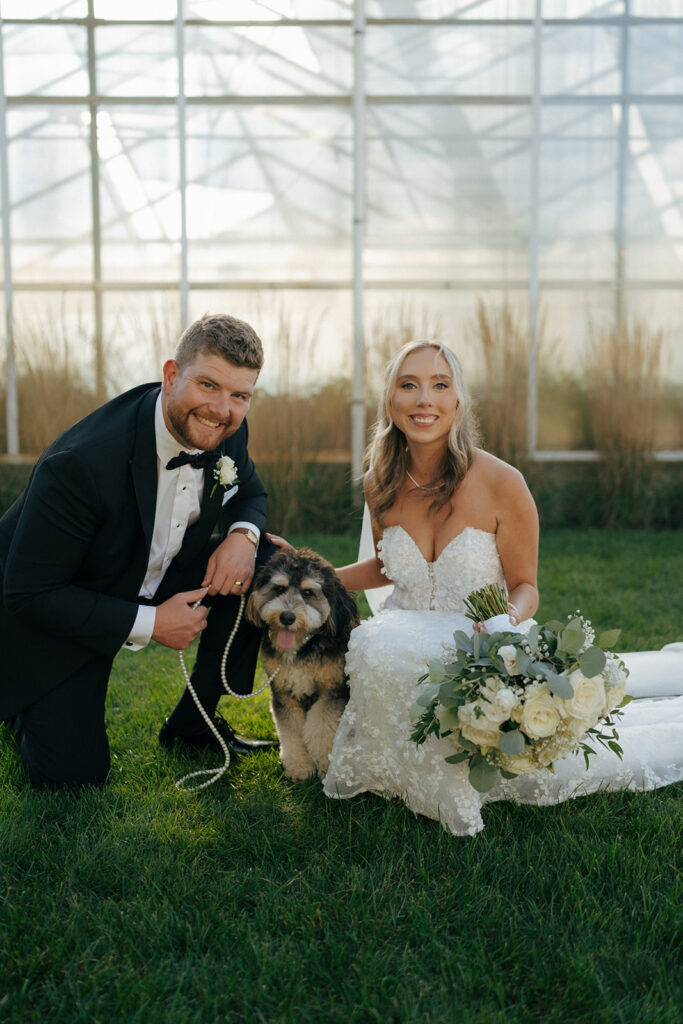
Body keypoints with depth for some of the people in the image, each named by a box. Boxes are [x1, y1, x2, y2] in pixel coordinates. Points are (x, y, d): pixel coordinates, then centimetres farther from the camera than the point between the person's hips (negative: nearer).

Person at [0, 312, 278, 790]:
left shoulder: (227, 431, -15)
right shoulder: (80, 463, -35)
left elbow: (250, 491, 7)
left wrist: (243, 533, -19)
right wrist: (148, 624, -27)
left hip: (157, 580, 6)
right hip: (56, 614, -6)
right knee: (72, 777, -11)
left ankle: (193, 721, 4)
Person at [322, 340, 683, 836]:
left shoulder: (501, 484, -16)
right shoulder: (380, 485, -4)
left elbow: (525, 586, -6)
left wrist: (509, 620, -29)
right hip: (408, 643, 3)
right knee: (379, 656, -32)